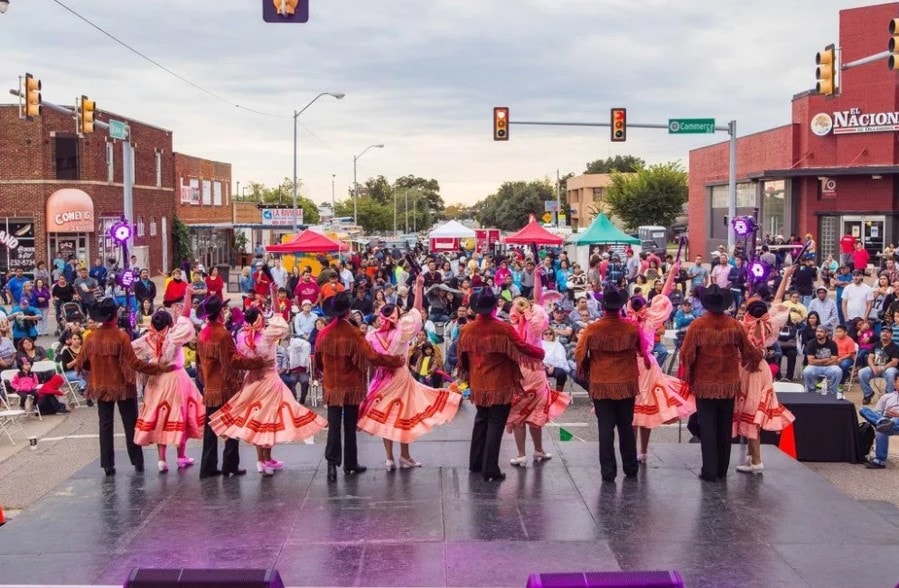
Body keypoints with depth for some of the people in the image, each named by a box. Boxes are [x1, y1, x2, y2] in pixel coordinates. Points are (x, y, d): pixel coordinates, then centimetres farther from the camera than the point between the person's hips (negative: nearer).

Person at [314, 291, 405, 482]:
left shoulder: (323, 334, -5)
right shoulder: (353, 333, -17)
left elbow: (318, 359, 10)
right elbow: (372, 357, -20)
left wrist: (321, 373, 32)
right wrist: (397, 361, -9)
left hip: (332, 386, 2)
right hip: (352, 386, -2)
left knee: (334, 425, 3)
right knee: (350, 425, 10)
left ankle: (332, 462, -10)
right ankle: (350, 463, 19)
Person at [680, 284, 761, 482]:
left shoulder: (698, 325, -12)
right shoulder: (734, 325, -5)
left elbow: (687, 354, -11)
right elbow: (749, 351, 3)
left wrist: (689, 378, 5)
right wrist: (754, 361, 25)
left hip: (705, 385, -2)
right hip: (729, 384, 2)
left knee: (708, 429, 4)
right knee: (725, 428, 13)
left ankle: (710, 471, 4)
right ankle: (722, 470, 20)